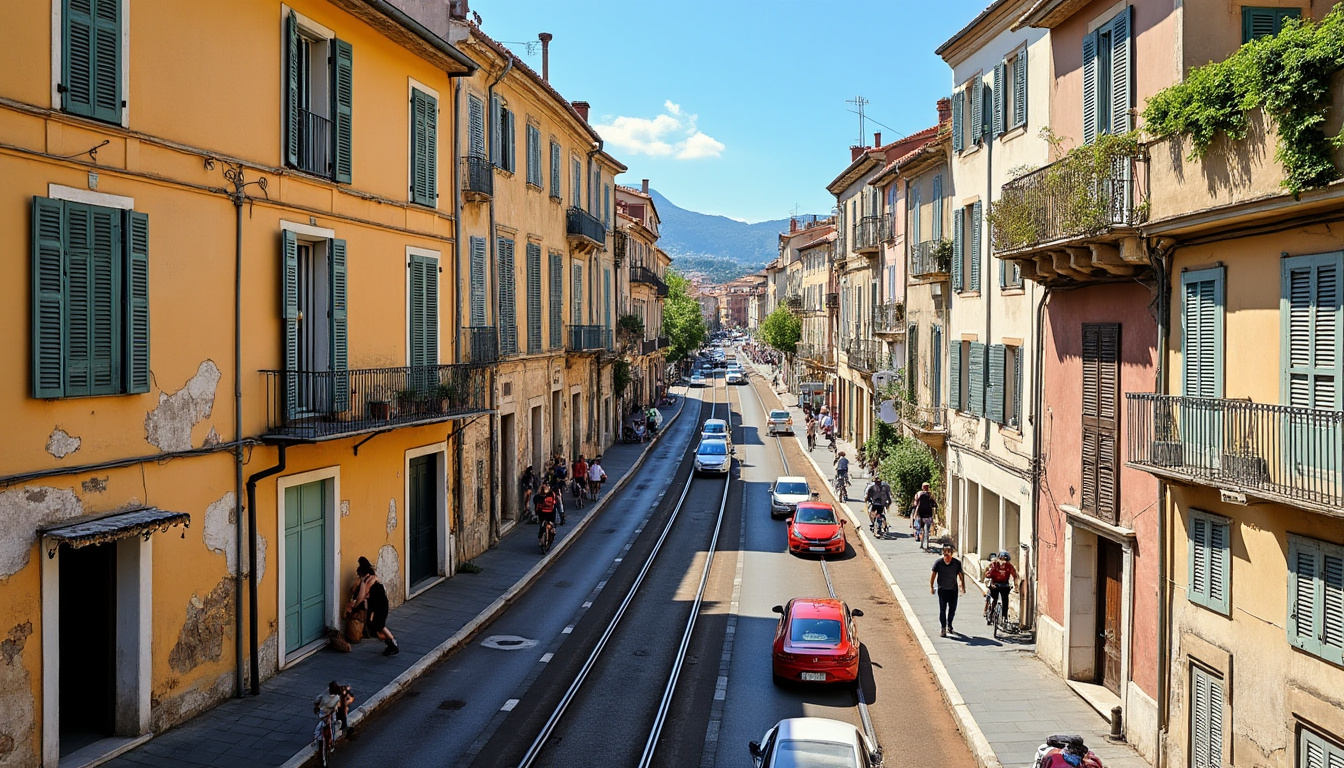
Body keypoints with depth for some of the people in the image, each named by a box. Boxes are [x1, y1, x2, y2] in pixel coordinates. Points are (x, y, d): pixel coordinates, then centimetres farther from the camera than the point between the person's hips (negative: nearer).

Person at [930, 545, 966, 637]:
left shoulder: (957, 563, -6)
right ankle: (943, 629, 4)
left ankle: (949, 626, 30)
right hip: (942, 590, -2)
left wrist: (963, 587, 3)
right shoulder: (938, 562, -9)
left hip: (953, 589, 2)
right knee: (942, 610, -3)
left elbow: (961, 575, 5)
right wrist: (931, 587, -3)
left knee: (952, 609, 10)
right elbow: (933, 575, -1)